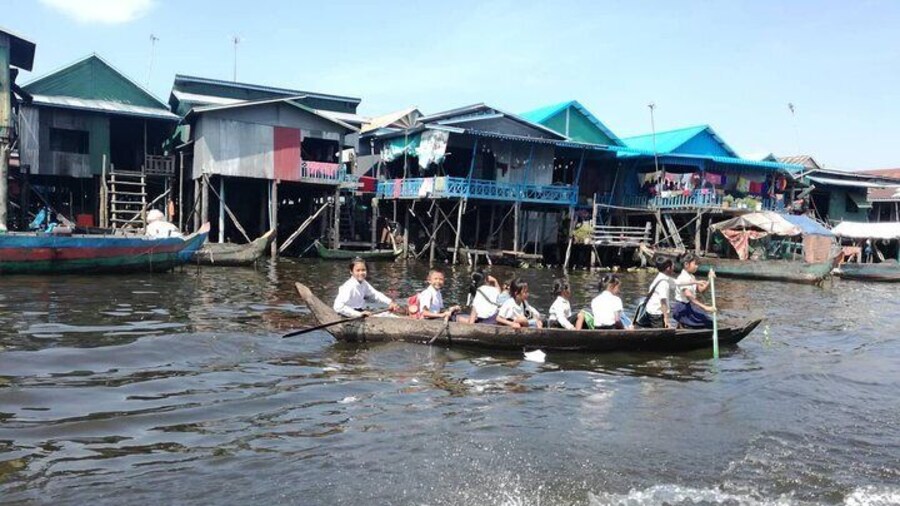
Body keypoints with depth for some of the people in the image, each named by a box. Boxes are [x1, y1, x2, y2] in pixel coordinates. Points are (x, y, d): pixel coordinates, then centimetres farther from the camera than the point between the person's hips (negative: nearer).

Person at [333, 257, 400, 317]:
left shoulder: (364, 284, 2)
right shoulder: (348, 287, -23)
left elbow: (375, 294, 11)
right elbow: (338, 307, -32)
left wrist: (390, 302, -5)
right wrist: (358, 314, -34)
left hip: (360, 314, 8)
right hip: (350, 317, -8)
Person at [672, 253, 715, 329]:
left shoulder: (691, 277, 10)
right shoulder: (683, 278, -21)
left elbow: (700, 290, 8)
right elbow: (688, 295, -35)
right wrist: (705, 307, -41)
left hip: (689, 306, 10)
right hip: (682, 308, -10)